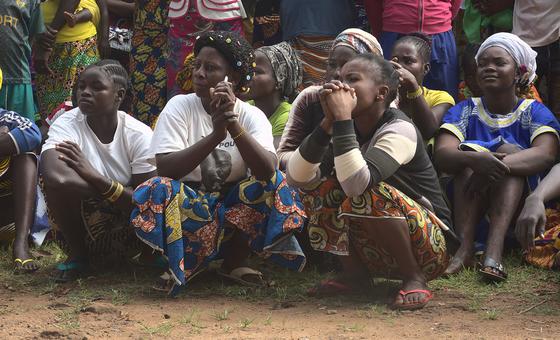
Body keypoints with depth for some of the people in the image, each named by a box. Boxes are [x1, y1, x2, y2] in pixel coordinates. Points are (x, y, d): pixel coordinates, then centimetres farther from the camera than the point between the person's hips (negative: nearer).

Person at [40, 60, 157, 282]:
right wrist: (122, 193, -29)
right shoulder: (67, 125, -16)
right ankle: (77, 255, -6)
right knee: (57, 179, -31)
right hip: (80, 228, -1)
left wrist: (95, 176, -30)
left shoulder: (140, 136, -12)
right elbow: (55, 177, -37)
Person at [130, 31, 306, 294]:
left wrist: (234, 126, -36)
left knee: (275, 184, -20)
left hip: (233, 211, 2)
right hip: (186, 210, -2)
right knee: (159, 190, -30)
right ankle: (187, 263, -8)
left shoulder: (251, 116, -6)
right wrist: (216, 134, -33)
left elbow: (267, 170, -24)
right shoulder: (179, 107, -8)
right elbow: (165, 167, -22)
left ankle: (233, 262, -4)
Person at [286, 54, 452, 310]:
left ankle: (414, 278, -13)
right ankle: (355, 272, 3)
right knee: (319, 185, -6)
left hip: (430, 247, -7)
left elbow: (356, 183, -38)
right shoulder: (351, 128, 1)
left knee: (369, 195, -32)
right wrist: (328, 122, -20)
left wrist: (343, 118, -33)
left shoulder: (399, 129, -20)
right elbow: (297, 178, -13)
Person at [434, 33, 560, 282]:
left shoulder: (534, 112, 5)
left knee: (510, 150, -22)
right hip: (465, 203, 1)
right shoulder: (464, 111, 9)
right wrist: (476, 160, -35)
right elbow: (442, 155, -12)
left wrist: (498, 165, -35)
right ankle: (465, 246, -39)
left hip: (516, 207, -1)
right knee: (470, 151, -20)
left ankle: (494, 250, -42)